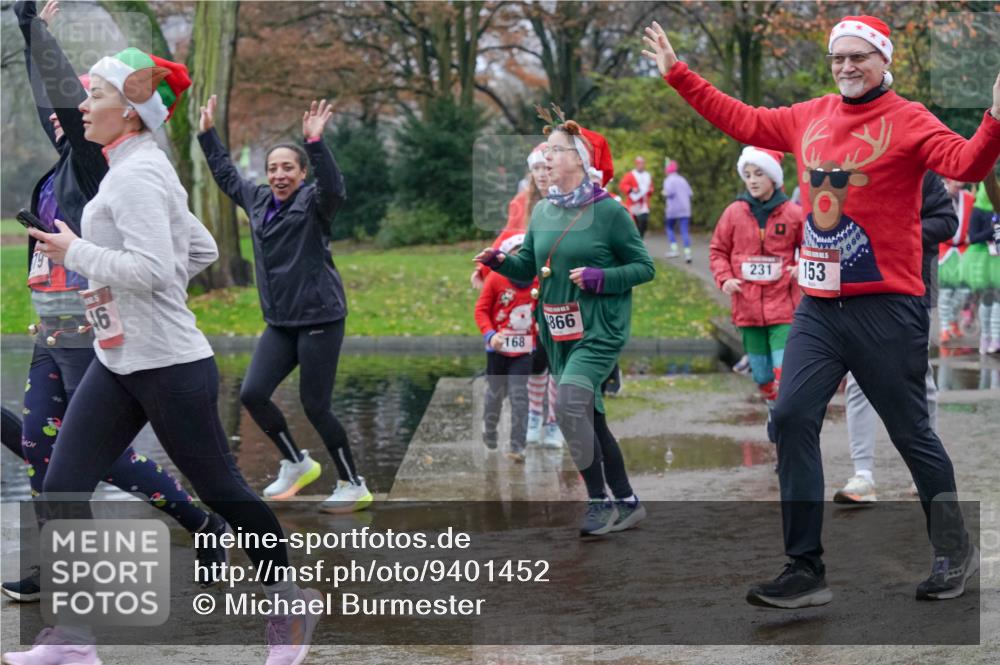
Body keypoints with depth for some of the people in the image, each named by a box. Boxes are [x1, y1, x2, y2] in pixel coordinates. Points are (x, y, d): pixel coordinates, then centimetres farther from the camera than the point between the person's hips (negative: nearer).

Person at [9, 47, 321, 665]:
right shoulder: (140, 169, 13)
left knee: (222, 489, 5)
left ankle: (290, 603, 23)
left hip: (170, 365, -10)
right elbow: (203, 250, 21)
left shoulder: (137, 174, -16)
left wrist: (75, 252, -17)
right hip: (117, 364, 10)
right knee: (62, 491, 1)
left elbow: (154, 268, -28)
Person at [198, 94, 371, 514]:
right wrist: (208, 133, 31)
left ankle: (353, 487, 9)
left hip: (319, 320, -7)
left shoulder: (313, 202, -7)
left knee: (315, 407, -5)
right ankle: (297, 464, 19)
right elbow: (225, 175, 29)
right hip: (280, 323, 7)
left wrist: (315, 143, -41)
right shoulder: (257, 200, 12)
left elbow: (335, 188, -31)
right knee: (252, 394, -3)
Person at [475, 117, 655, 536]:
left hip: (599, 330, -7)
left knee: (570, 402, -25)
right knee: (589, 418, 11)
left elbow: (644, 267, -5)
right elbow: (527, 268, 14)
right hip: (557, 333, 7)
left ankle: (599, 502, -14)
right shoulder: (542, 212, 8)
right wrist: (500, 261, -6)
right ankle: (627, 503, 24)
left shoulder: (608, 211, -9)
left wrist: (600, 278, -19)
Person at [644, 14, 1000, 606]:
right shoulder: (809, 118, 10)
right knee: (793, 419, -4)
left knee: (911, 434, 3)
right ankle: (806, 570, 2)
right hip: (819, 307, 5)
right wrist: (676, 73, 23)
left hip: (887, 308, -5)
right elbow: (741, 120, 21)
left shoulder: (908, 120, -7)